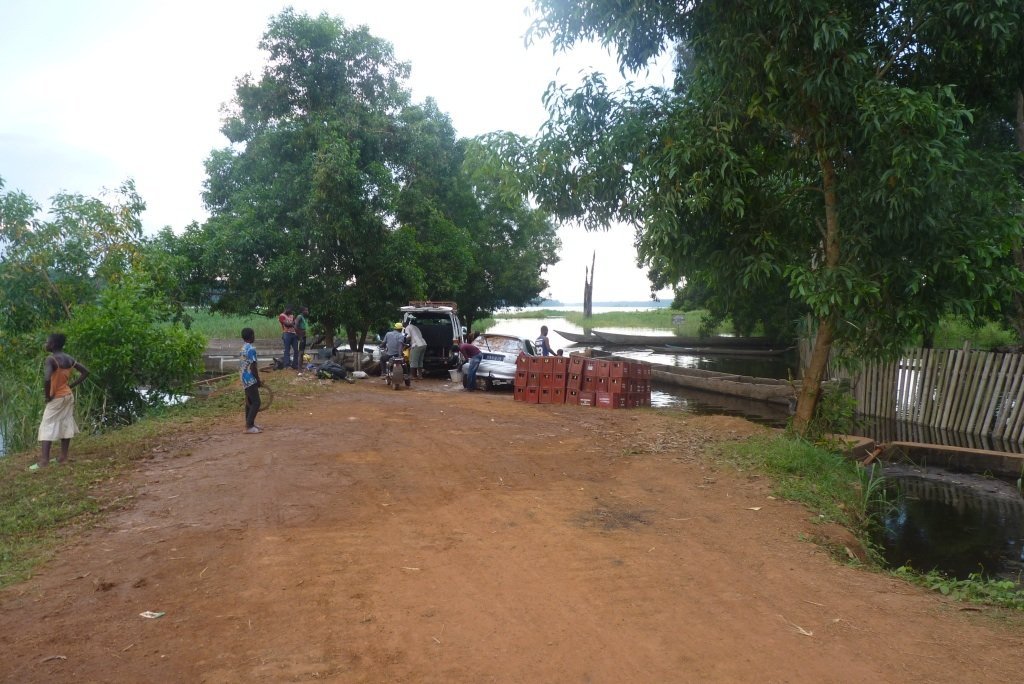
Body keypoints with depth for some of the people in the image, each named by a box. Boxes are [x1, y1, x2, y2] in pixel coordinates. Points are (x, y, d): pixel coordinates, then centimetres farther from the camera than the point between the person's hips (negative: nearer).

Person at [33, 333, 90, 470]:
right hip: (68, 396, 8)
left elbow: (46, 379, -34)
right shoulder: (69, 359, 4)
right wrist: (71, 385, 9)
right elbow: (85, 372, 11)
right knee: (65, 424, 11)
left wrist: (47, 395, -19)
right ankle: (63, 457, 17)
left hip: (57, 398, -7)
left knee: (47, 426, -4)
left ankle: (44, 460, -10)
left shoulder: (51, 359, -19)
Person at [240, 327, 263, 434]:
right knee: (256, 402, -8)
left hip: (246, 380, 10)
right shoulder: (251, 349, -18)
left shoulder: (244, 348, 12)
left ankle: (249, 423, 23)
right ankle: (249, 426, -9)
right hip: (251, 380, -10)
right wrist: (258, 380, -12)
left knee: (250, 401, 16)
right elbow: (253, 367, -20)